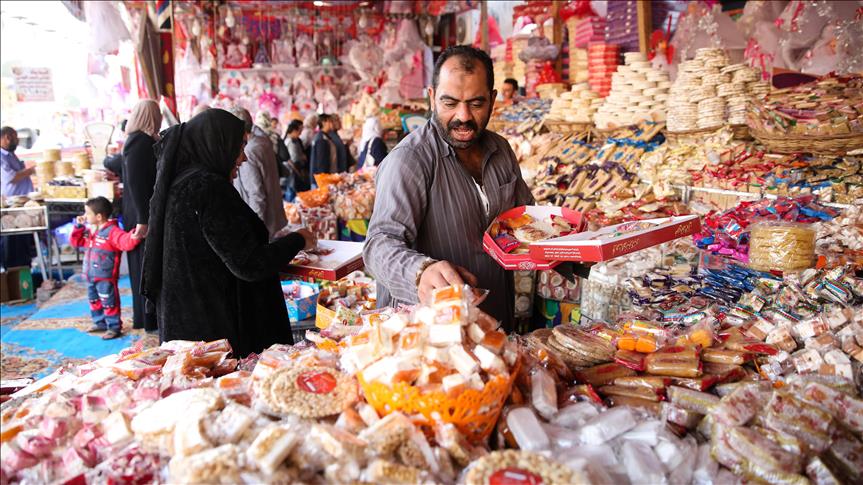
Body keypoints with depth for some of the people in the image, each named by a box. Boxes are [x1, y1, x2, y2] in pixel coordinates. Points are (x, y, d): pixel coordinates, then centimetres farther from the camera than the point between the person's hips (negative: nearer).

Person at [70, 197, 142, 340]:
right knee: (94, 301, 21)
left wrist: (134, 236, -52)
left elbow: (126, 242, -30)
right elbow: (76, 241, 19)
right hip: (91, 276, 9)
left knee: (109, 303, -1)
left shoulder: (112, 231, -18)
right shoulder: (89, 231, 9)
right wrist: (78, 226, 5)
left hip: (106, 277, -9)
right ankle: (100, 323, 36)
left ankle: (114, 327, 9)